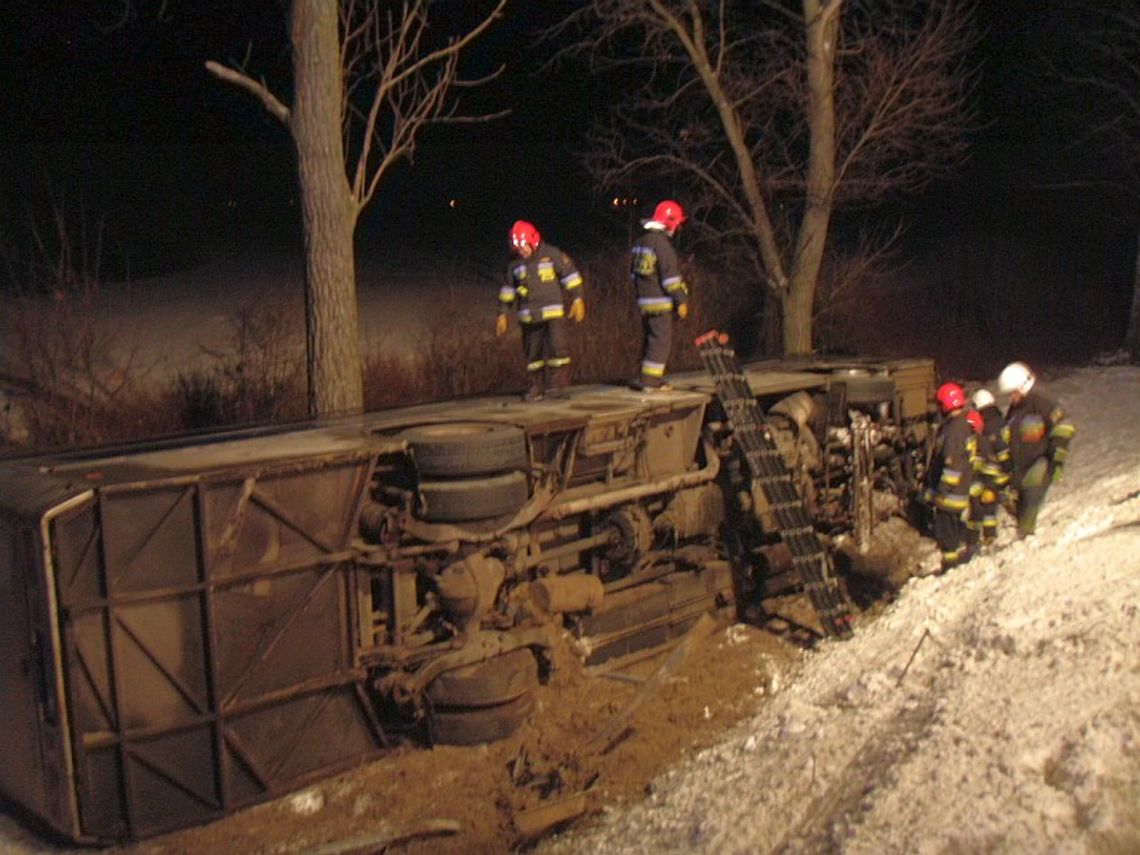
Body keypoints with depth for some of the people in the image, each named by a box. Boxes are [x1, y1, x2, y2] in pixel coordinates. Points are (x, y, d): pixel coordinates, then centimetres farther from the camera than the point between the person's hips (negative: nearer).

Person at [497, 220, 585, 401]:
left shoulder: (551, 254, -5)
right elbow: (508, 290, 16)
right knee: (532, 353, 6)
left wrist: (578, 300, -8)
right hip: (529, 316, 4)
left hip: (553, 313, -4)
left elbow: (570, 274, -3)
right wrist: (502, 314, 15)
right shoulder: (516, 264, 8)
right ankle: (535, 388, 13)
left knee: (557, 348, -10)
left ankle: (558, 386, -3)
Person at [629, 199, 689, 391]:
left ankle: (650, 377, 21)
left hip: (644, 301, 9)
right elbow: (670, 277, -18)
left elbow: (634, 273, 19)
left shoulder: (640, 242, 12)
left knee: (650, 339, 15)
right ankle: (649, 379, -6)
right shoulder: (662, 244, -16)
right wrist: (681, 301, -13)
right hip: (660, 303, -9)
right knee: (660, 340, -4)